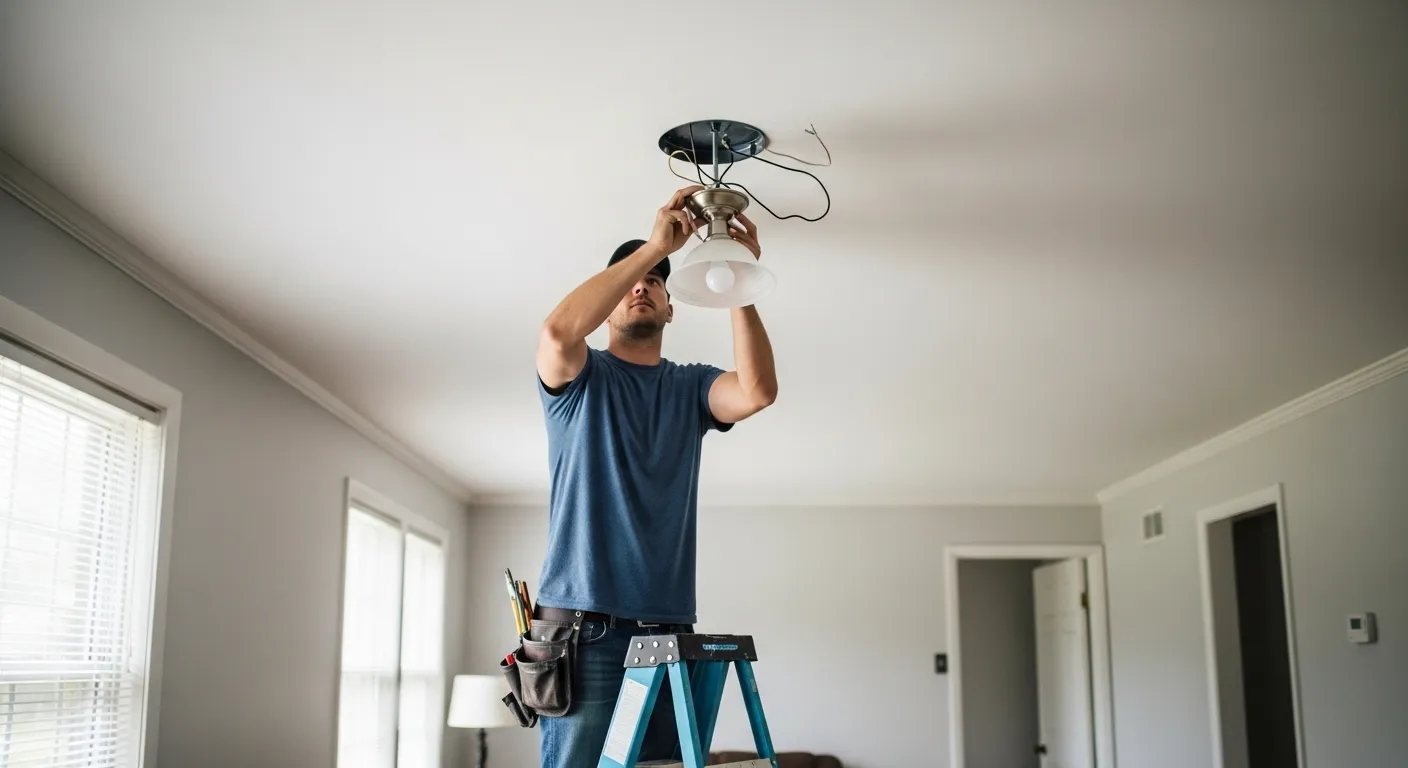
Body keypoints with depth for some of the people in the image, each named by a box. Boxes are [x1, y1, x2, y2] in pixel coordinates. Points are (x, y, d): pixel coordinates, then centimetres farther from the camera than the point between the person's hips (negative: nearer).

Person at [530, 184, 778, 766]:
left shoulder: (690, 386, 15)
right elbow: (558, 328, -18)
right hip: (584, 625, -3)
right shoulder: (579, 377, 7)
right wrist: (656, 244, -15)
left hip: (669, 627, 4)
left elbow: (758, 392, -7)